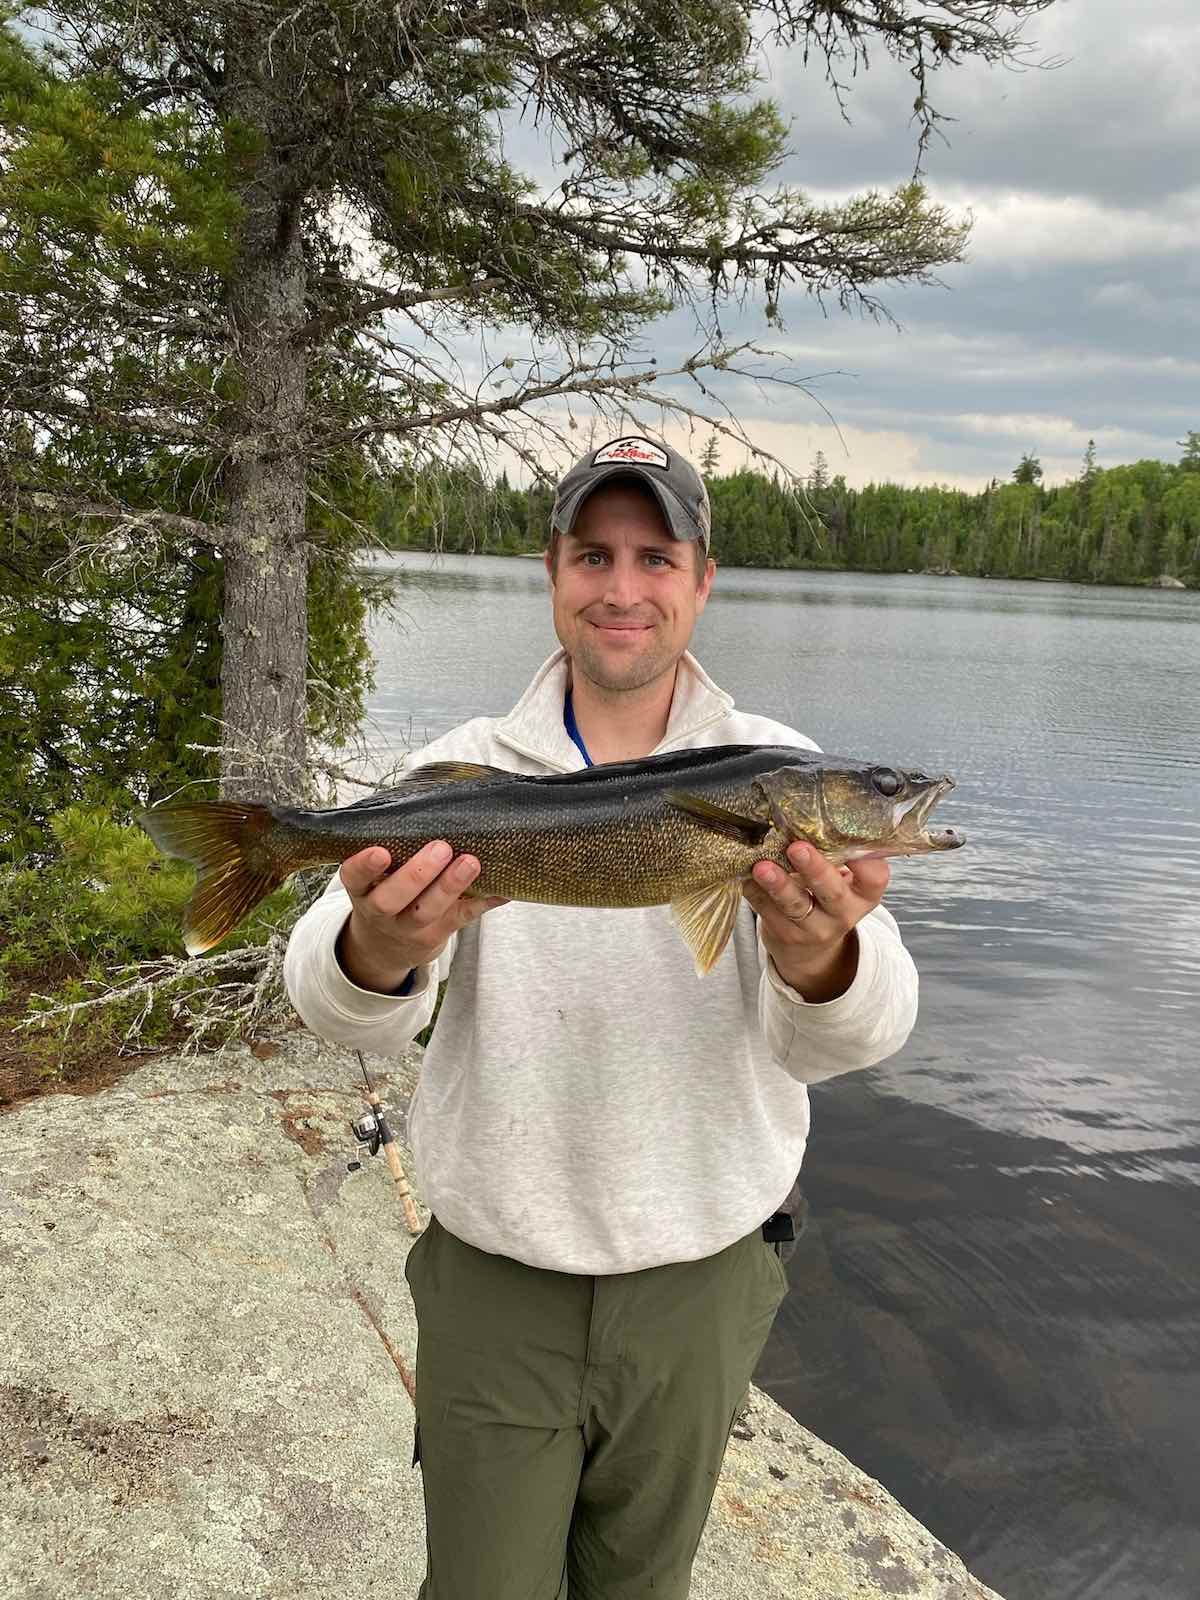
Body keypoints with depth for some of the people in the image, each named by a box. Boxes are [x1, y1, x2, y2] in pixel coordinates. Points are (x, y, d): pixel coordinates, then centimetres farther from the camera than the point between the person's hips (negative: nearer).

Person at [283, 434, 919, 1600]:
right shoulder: (465, 767, -8)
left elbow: (849, 1037, -21)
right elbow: (338, 1011, -20)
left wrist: (818, 962, -45)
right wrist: (380, 952, -44)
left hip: (698, 1285, 1)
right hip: (493, 1282, 0)